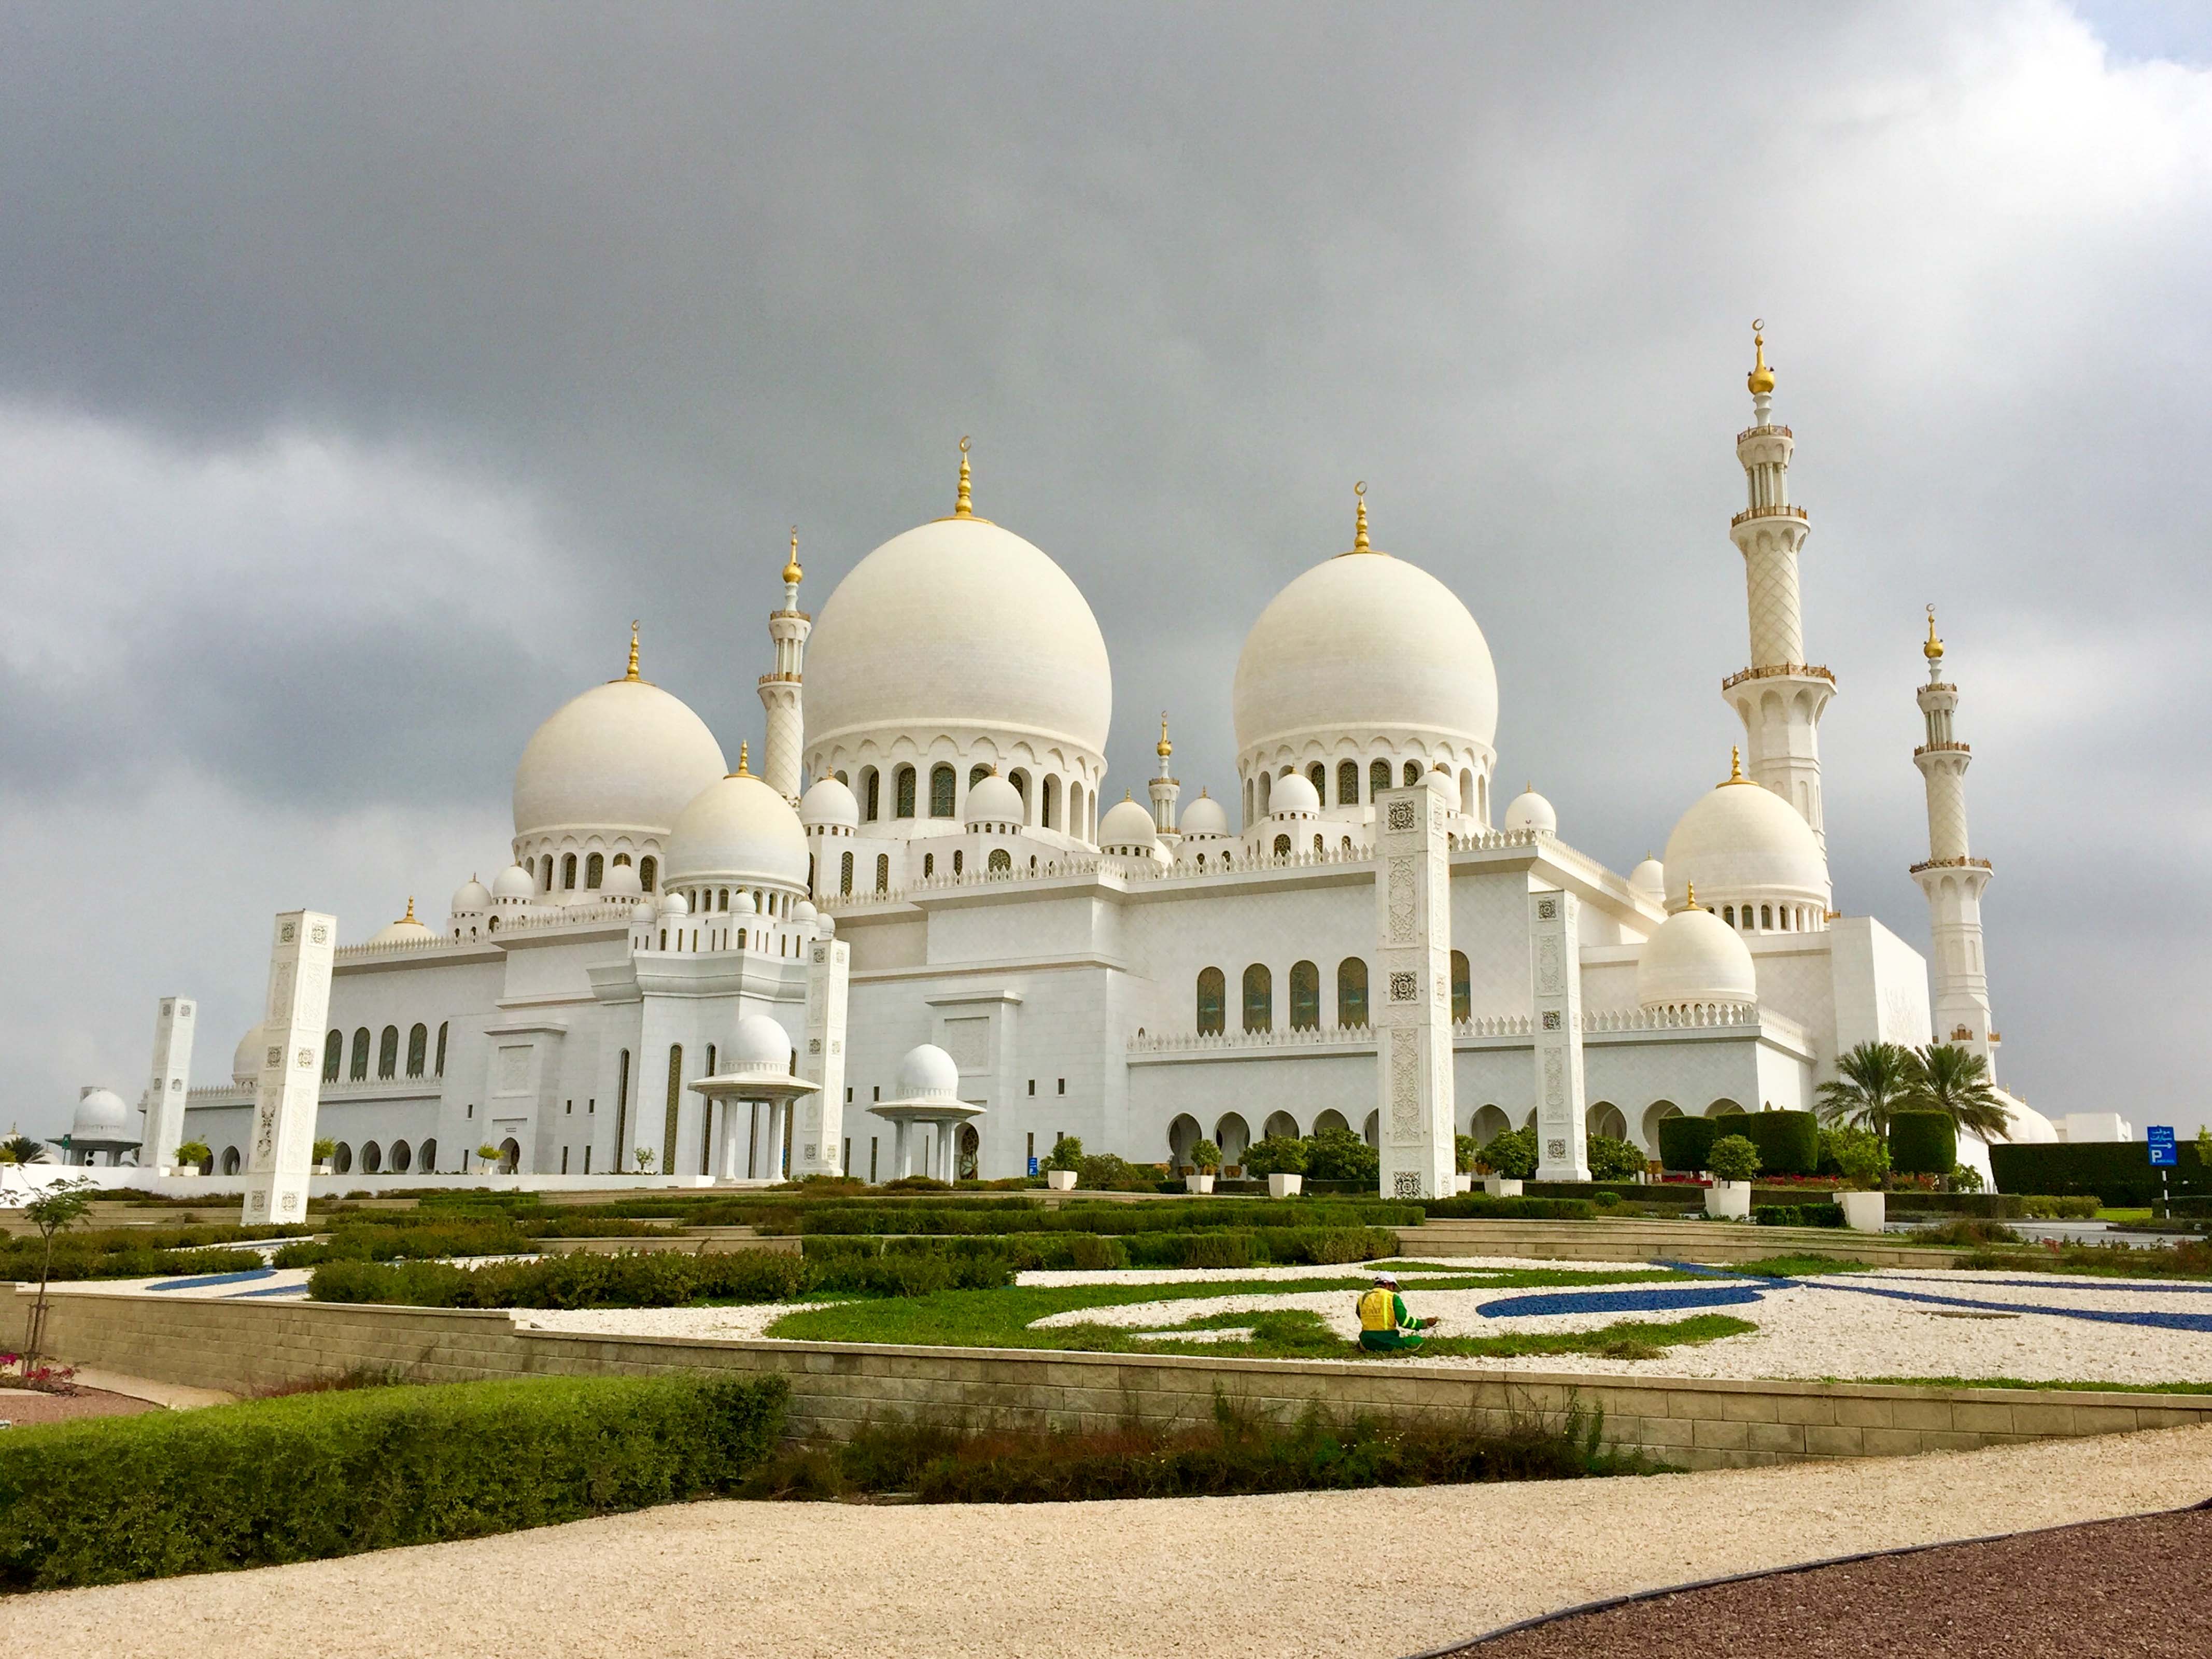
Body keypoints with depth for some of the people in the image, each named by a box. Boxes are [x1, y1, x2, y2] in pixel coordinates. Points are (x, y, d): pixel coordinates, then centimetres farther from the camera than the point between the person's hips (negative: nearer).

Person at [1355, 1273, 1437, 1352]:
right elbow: (1404, 1321, -11)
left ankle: (1371, 1350, 8)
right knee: (1418, 1340, 12)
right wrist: (1426, 1323, 0)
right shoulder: (1392, 1297, -5)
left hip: (1367, 1343, 4)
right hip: (1387, 1340, -4)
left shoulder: (1362, 1298, 8)